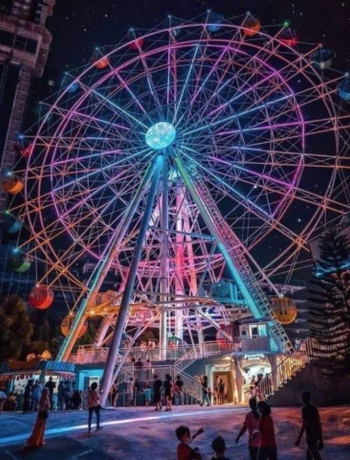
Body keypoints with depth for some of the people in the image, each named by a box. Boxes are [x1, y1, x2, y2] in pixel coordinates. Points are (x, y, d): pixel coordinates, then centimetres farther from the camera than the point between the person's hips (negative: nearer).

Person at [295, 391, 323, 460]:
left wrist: (299, 439, -14)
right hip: (317, 434, 8)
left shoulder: (305, 409, -15)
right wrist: (321, 438, 20)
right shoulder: (314, 408, 8)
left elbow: (304, 425, -19)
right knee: (309, 452, 24)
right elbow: (319, 423, 12)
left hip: (310, 435, -8)